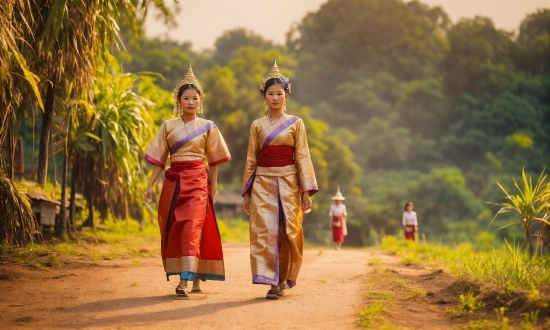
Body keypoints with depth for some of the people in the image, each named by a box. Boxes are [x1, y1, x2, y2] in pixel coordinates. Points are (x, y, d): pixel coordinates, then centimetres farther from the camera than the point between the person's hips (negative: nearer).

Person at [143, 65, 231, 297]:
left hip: (197, 181, -3)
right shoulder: (168, 126, 7)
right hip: (173, 181, 3)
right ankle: (195, 277, 16)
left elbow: (214, 161, 8)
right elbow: (159, 159, 7)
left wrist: (213, 188, 4)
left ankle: (185, 280, -20)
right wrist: (150, 186, 1)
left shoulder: (208, 127, 4)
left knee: (192, 228, -15)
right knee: (173, 229, 3)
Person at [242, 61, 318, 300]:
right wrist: (246, 192, 6)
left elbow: (302, 157, 0)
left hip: (288, 183, -1)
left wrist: (306, 191, -7)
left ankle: (283, 278, 18)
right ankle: (272, 281, -5)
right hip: (263, 184, 1)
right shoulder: (257, 125, 8)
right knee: (265, 231, -8)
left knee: (288, 232, 1)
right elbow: (251, 160, 9)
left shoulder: (296, 123, 4)